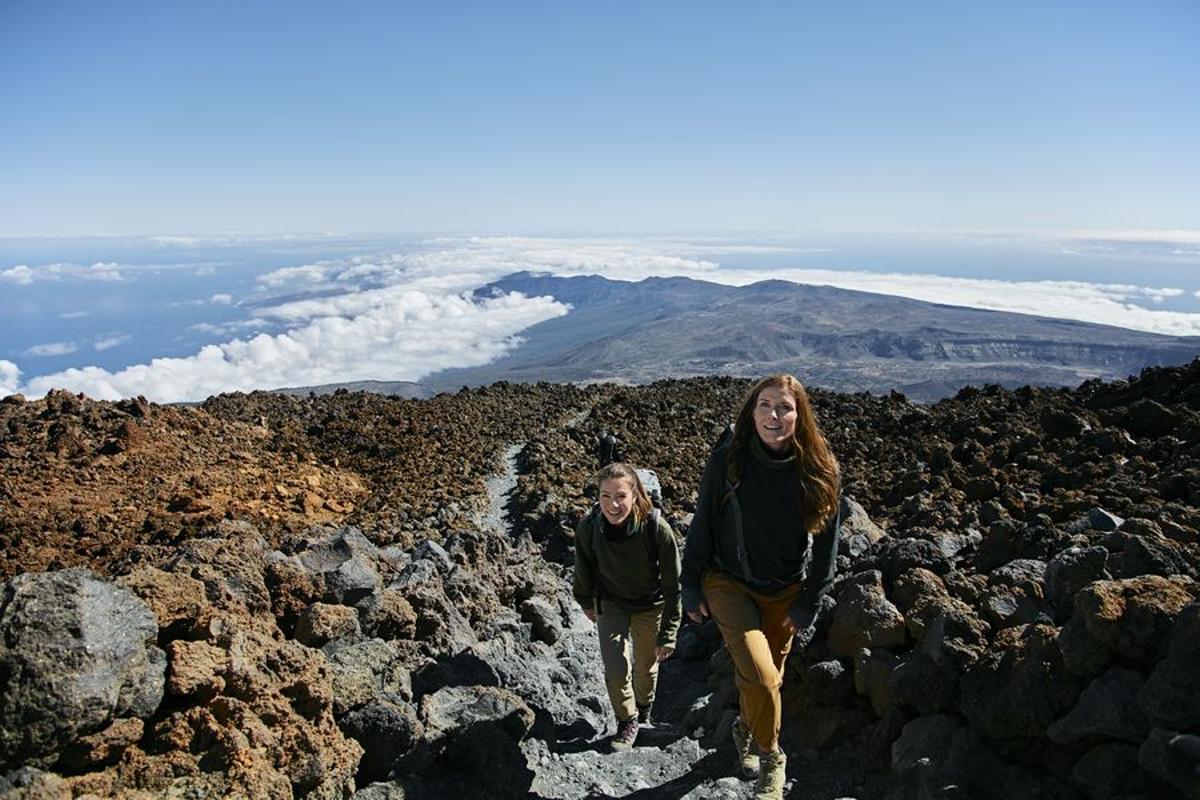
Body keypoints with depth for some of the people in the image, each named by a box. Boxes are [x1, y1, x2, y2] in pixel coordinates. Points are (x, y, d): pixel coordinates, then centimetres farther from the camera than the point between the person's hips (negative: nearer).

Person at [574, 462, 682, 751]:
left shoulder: (657, 529, -34)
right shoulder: (588, 527, -28)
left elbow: (672, 586, -22)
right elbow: (584, 569, -4)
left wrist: (667, 635, -18)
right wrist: (586, 602, 12)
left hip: (651, 605, -1)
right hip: (611, 604, 1)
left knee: (646, 665, 19)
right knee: (616, 668, -6)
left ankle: (644, 712, 50)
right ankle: (627, 721, 24)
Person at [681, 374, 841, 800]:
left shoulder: (820, 472, -14)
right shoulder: (727, 459, -17)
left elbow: (826, 544, -4)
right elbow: (702, 526, -7)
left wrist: (807, 607, -3)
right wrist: (692, 587, -3)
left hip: (785, 591, 2)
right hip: (729, 582, -2)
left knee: (768, 675, 17)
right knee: (761, 676, -15)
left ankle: (746, 729, 49)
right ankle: (771, 759, 13)